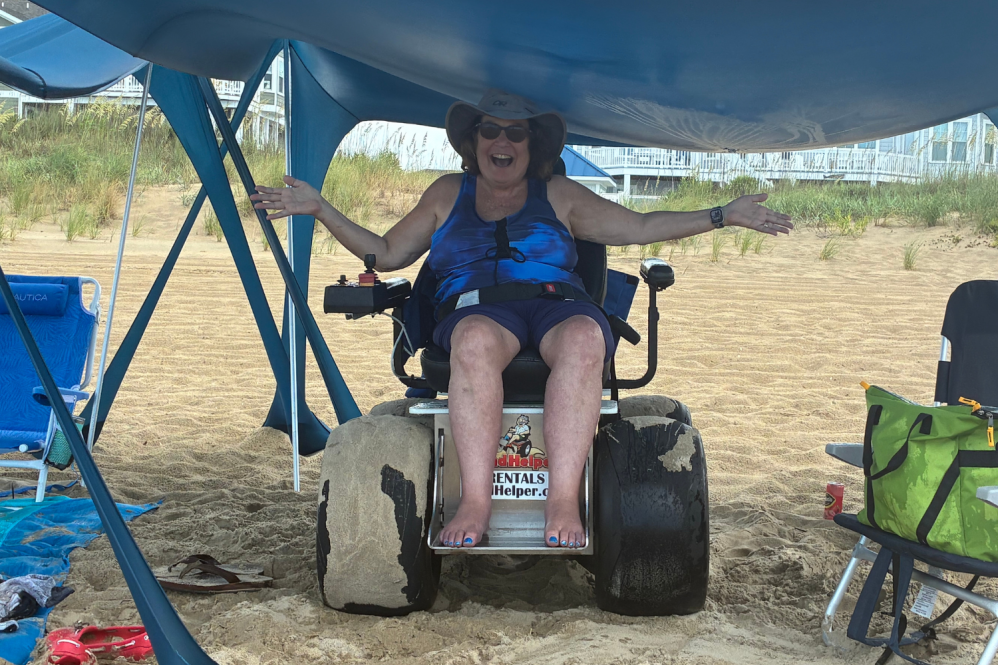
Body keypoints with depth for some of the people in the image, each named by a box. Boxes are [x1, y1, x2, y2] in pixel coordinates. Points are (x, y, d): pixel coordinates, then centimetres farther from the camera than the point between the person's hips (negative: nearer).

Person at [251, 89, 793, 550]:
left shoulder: (560, 196, 25)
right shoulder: (448, 194, 27)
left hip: (557, 305, 1)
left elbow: (641, 227, 20)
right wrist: (319, 209, 20)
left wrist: (723, 216, 12)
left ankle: (563, 499, -44)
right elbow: (386, 254, 27)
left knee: (583, 338, -38)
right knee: (476, 339, -39)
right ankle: (475, 500, -44)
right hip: (475, 309, 0)